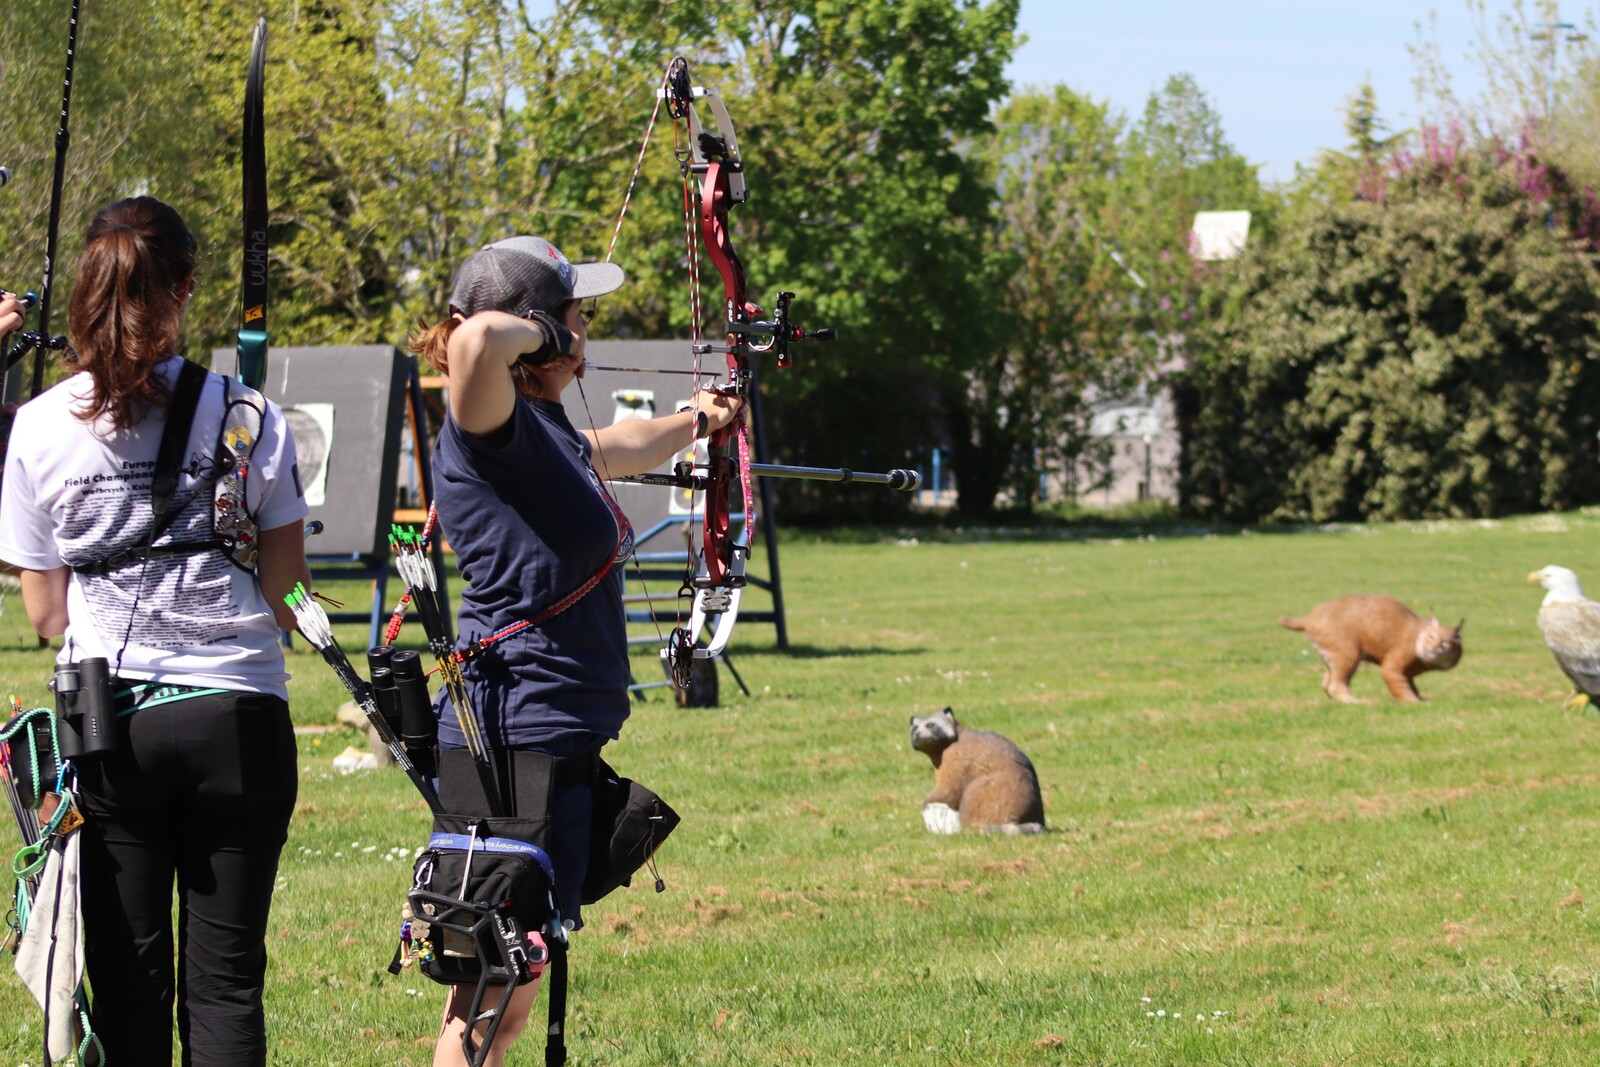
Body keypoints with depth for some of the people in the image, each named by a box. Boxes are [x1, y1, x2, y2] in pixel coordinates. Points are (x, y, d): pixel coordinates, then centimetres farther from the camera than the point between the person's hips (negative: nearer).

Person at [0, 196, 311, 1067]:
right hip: (238, 714, -1)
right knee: (224, 979, 2)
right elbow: (284, 572, 4)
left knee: (128, 983, 6)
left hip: (109, 721, 1)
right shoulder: (248, 416, -3)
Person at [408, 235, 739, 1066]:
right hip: (515, 739, -10)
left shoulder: (547, 431, 16)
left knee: (511, 992, 14)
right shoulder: (493, 428, -15)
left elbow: (619, 448, 39)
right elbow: (477, 340, -38)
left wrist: (694, 422, 57)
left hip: (557, 740, 10)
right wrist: (535, 334, -16)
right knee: (495, 994, -10)